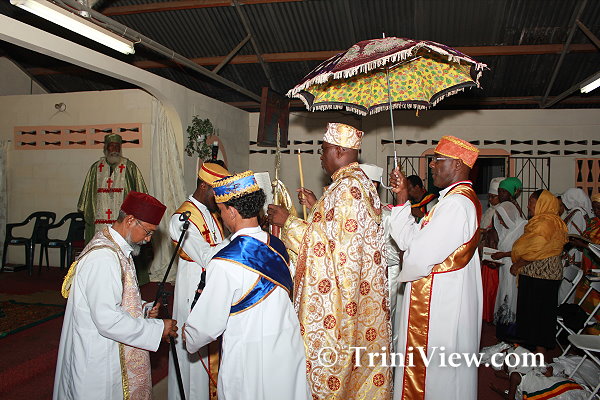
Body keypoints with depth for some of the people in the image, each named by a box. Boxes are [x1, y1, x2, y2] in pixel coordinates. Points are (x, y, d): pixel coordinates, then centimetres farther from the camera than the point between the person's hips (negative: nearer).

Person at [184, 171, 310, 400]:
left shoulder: (224, 264, -22)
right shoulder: (279, 247, -3)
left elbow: (209, 323, -14)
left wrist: (190, 340, 7)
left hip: (249, 362, -5)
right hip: (290, 352, 5)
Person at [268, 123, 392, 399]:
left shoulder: (347, 187, -20)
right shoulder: (357, 181, 12)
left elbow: (334, 242, -24)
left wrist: (289, 222, -18)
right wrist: (316, 206, 22)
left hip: (337, 291, -10)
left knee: (329, 358, 3)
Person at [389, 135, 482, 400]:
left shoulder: (456, 203, -22)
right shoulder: (457, 199, 13)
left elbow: (420, 256, -25)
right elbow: (410, 239, 8)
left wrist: (405, 273, -3)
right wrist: (402, 199, 2)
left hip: (440, 305, -10)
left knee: (434, 371, 5)